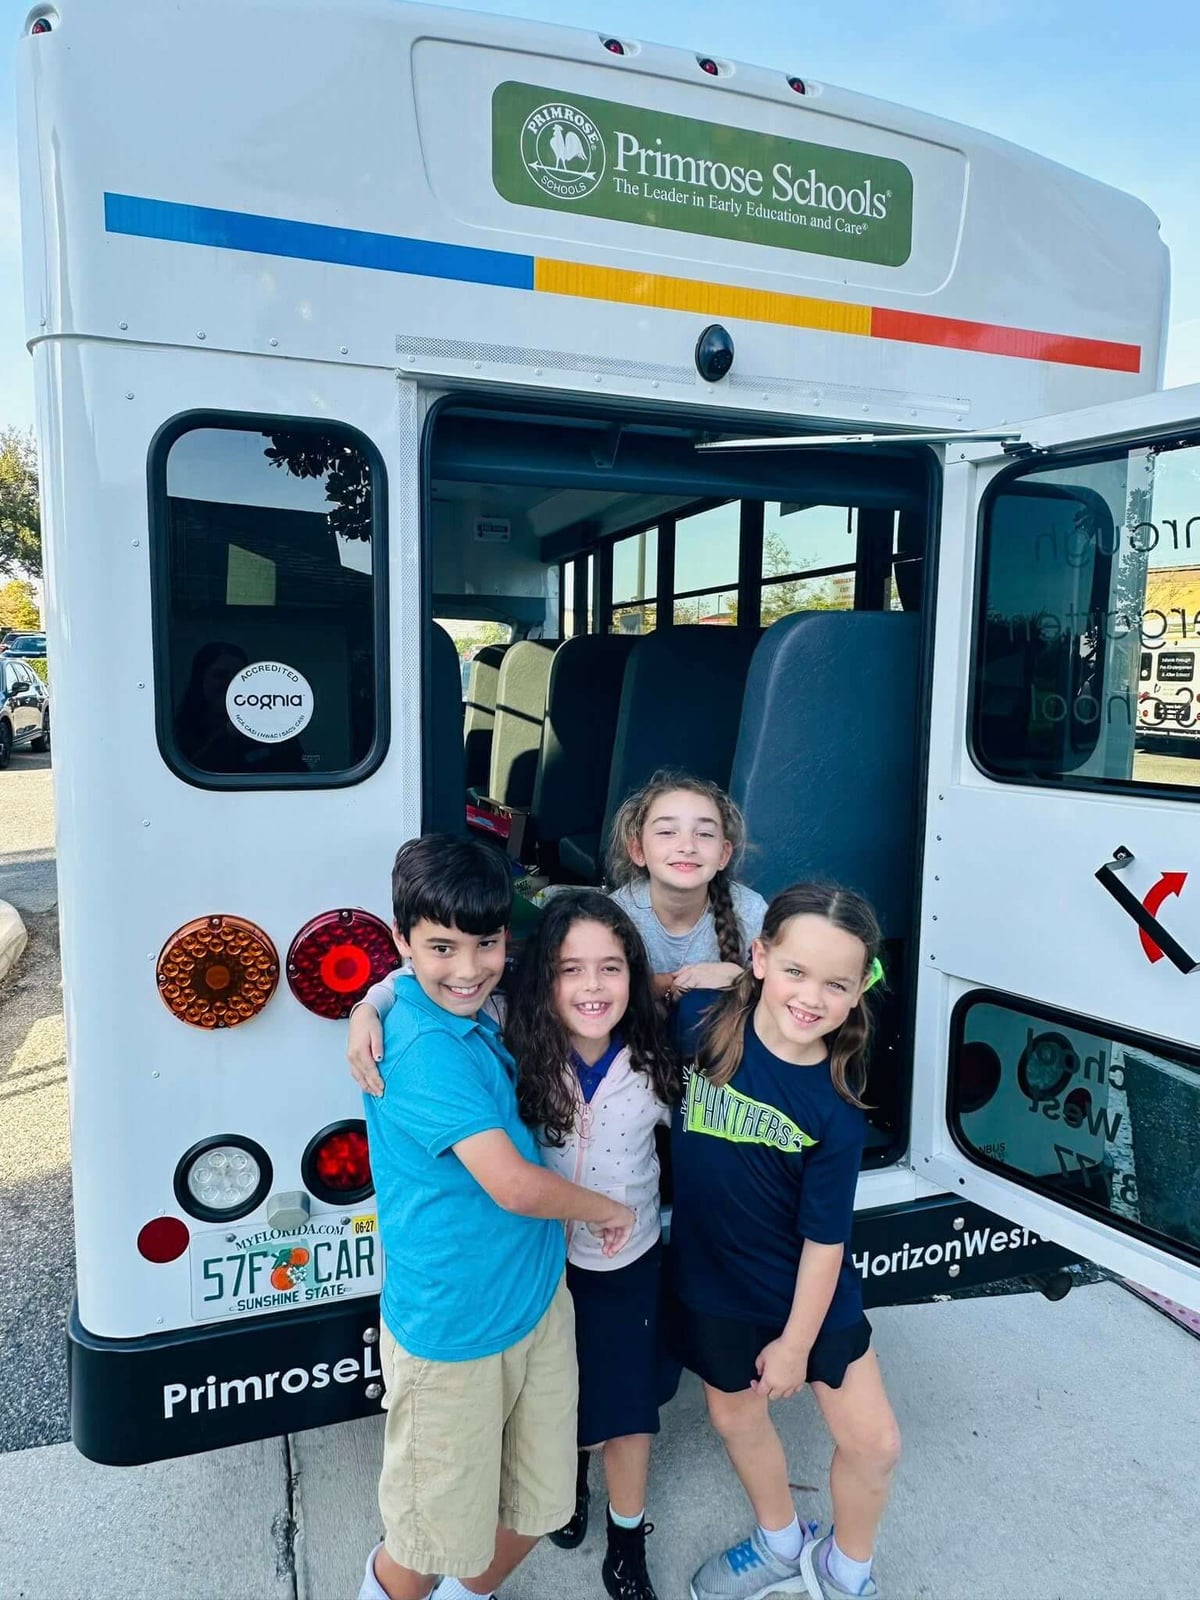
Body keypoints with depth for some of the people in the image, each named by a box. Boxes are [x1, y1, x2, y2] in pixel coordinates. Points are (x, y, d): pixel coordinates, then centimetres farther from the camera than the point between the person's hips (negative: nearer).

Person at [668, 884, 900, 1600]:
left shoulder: (835, 1109, -23)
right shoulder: (699, 1022, -21)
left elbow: (825, 1238, -15)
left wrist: (796, 1342, -7)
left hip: (811, 1293, -1)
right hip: (714, 1283, 2)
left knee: (873, 1444, 9)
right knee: (737, 1418, 23)